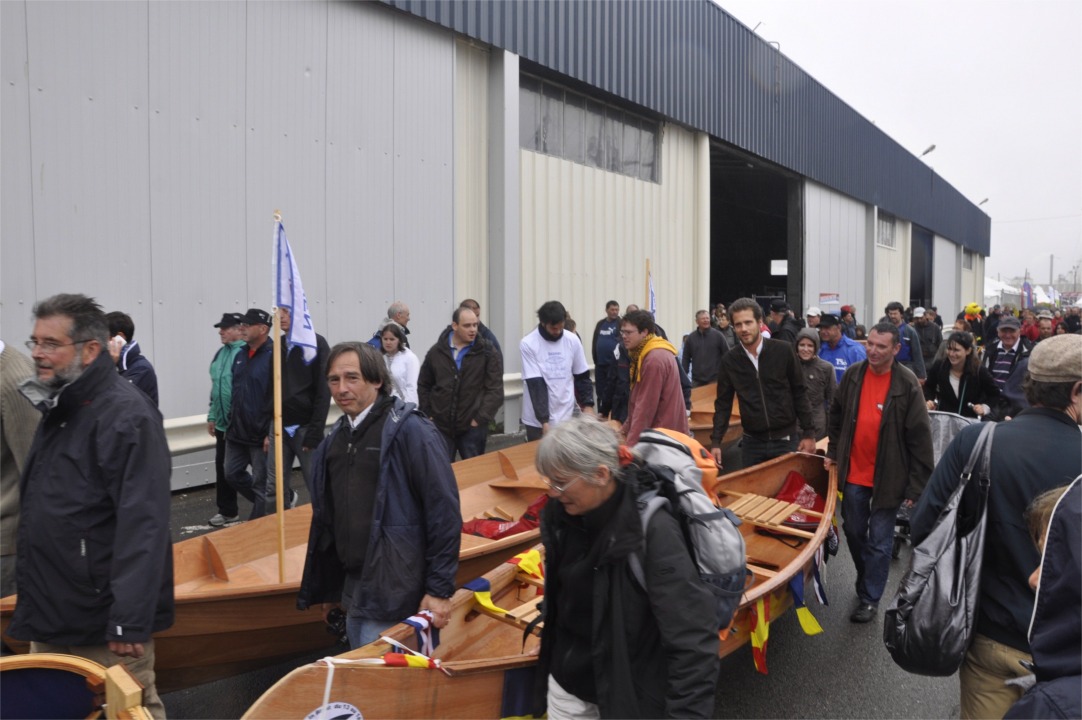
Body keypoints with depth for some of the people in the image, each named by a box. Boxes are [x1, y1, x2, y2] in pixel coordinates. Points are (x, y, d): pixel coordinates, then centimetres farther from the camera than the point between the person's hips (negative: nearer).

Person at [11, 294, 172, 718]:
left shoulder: (126, 415, -19)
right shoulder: (59, 409, 11)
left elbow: (143, 525, -24)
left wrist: (129, 620, -25)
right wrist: (33, 603, 19)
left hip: (104, 622, -9)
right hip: (50, 621, 9)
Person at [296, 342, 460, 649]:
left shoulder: (408, 430, -14)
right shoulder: (335, 440, 9)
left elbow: (444, 511, -17)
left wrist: (440, 589, -17)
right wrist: (328, 586, 20)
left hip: (394, 597, -7)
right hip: (352, 593, 8)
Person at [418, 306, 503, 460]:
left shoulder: (487, 353, -4)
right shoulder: (436, 351, 4)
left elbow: (495, 390, -7)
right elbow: (424, 386, 14)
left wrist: (481, 419, -13)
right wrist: (427, 414, 6)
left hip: (472, 428, -2)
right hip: (441, 426, 2)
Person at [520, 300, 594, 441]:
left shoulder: (573, 340, 0)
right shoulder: (528, 344, -10)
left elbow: (582, 376, 9)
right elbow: (535, 384, -15)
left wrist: (588, 404, -2)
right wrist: (544, 421, -20)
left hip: (567, 416, 3)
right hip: (537, 420, -3)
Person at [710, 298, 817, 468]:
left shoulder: (783, 351, -6)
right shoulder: (729, 361, -1)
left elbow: (799, 393, 0)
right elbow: (723, 403, 4)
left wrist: (809, 432, -2)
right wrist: (716, 442, -4)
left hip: (786, 440, -1)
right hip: (752, 443, 1)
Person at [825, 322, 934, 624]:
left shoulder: (907, 384, -15)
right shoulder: (853, 375, -2)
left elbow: (920, 438, -12)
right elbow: (836, 416, 13)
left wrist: (916, 485, -12)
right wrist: (833, 452, 12)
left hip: (888, 476, -4)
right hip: (854, 472, 4)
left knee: (879, 541, 6)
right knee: (854, 532, 18)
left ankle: (870, 598, 21)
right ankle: (865, 580, 42)